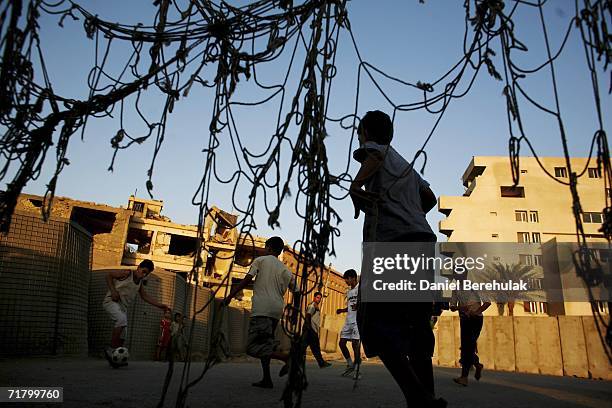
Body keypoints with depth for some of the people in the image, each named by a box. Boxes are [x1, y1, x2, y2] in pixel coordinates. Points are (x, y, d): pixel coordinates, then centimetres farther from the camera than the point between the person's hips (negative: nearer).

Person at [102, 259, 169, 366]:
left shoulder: (140, 282, 14)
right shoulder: (127, 274, -8)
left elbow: (145, 296, 17)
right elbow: (109, 275, -6)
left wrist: (159, 305, 8)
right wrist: (113, 290, -16)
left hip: (123, 306, 8)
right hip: (111, 301, -8)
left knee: (122, 333, 5)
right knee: (122, 319, -32)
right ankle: (110, 349, -27)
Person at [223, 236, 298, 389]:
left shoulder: (260, 260, 5)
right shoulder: (285, 270, 18)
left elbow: (247, 280, -7)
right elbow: (296, 292, 16)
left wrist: (230, 296, -6)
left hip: (262, 309, -6)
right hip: (277, 310, 7)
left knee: (253, 347, -9)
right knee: (264, 344, 17)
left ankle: (287, 357, -24)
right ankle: (267, 379, 9)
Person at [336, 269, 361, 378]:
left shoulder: (361, 288, -4)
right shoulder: (348, 291, 20)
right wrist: (342, 310, 10)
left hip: (358, 320, -8)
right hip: (348, 321, 8)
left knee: (355, 343, -12)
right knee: (342, 342, 4)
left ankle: (357, 368, -5)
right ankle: (350, 365, 17)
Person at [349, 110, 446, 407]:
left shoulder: (373, 149, 11)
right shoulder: (406, 166, 31)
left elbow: (375, 154, -16)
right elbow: (430, 199, 41)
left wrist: (355, 187, -5)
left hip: (391, 242, -7)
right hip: (424, 239, 8)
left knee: (374, 321, -6)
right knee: (416, 322, 11)